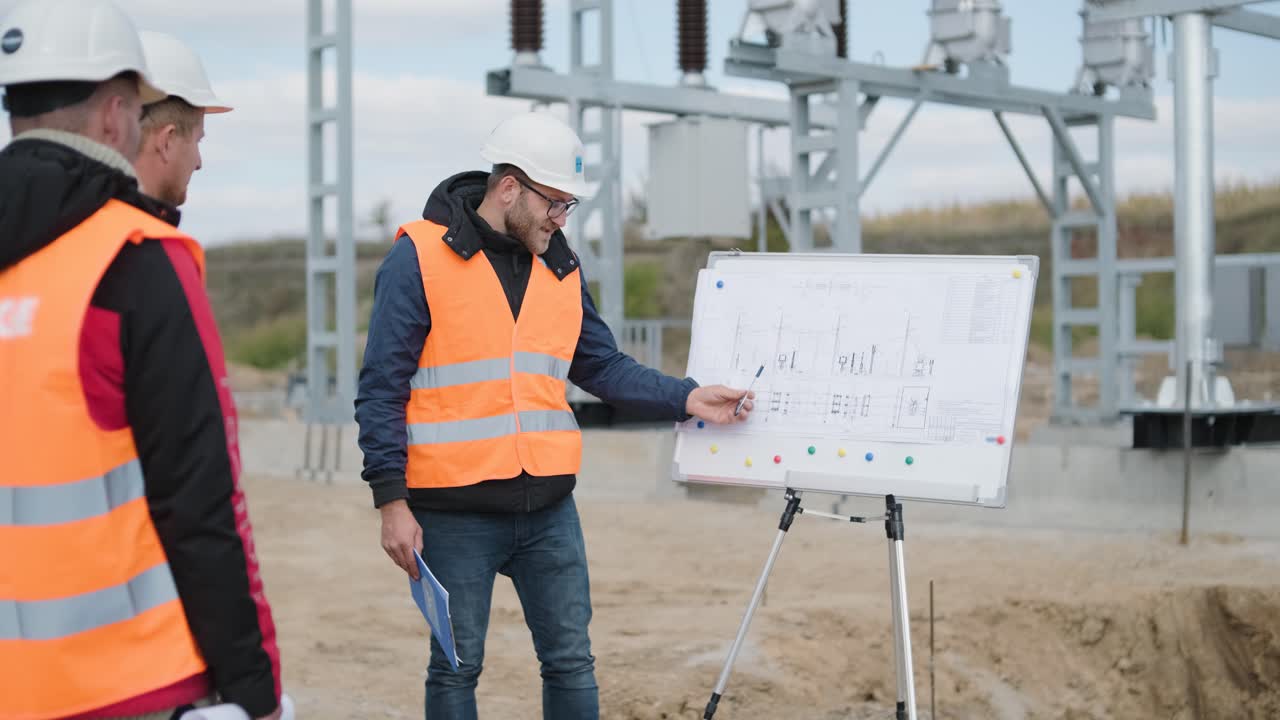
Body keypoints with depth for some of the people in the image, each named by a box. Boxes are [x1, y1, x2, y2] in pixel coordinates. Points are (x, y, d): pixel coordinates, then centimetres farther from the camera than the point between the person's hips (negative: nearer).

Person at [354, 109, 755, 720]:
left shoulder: (561, 267, 10)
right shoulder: (420, 259, -8)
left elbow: (602, 366, 13)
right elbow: (381, 389, -9)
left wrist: (684, 399, -2)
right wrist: (391, 500, -13)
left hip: (549, 509, 5)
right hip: (454, 514, -5)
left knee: (571, 661, 8)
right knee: (456, 668, 5)